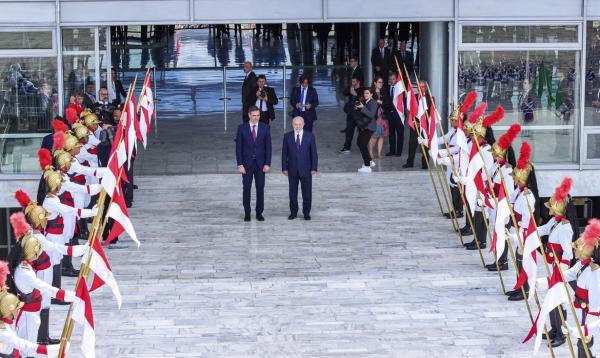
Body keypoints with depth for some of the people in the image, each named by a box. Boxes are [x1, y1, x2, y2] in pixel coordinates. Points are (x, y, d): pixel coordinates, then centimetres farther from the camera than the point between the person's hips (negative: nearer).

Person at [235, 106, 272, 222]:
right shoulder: (242, 128, -3)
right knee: (246, 188, 4)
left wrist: (267, 164, -5)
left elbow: (268, 147, 1)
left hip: (260, 163, 1)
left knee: (260, 188, 4)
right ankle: (247, 213, 13)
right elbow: (238, 147, -3)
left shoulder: (265, 128, 0)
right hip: (246, 163, -1)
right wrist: (240, 164, -9)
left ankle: (259, 213, 13)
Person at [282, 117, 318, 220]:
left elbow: (314, 153, 0)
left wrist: (314, 168, -5)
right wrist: (284, 168, -2)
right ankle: (293, 212, 18)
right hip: (292, 170, 1)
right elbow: (284, 153, 3)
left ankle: (306, 213, 14)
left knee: (307, 192, 3)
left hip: (306, 169, -1)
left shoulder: (310, 136, -1)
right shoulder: (287, 136, 1)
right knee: (293, 192, 7)